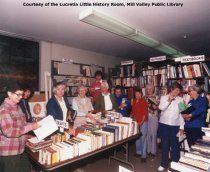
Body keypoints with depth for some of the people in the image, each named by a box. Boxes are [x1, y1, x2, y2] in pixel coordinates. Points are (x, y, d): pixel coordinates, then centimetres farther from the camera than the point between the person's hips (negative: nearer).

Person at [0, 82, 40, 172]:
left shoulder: (17, 107, 8)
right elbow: (9, 131, -27)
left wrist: (33, 124, 0)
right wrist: (30, 127, -25)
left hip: (20, 149, 8)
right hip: (8, 152, -8)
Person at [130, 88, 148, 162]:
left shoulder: (144, 101, -10)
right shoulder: (134, 101, 8)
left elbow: (145, 113, -14)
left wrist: (142, 122, -21)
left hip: (143, 122, -6)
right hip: (136, 122, 6)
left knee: (143, 138, -3)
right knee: (137, 137, 15)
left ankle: (143, 155, 8)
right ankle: (138, 152, 32)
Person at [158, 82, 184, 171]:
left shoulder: (180, 99, 3)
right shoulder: (164, 97, 1)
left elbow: (181, 113, 3)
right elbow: (161, 108, -14)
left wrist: (182, 126, 2)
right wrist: (169, 100, -21)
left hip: (175, 125, 1)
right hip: (164, 124, -1)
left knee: (175, 145, 10)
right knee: (165, 144, 9)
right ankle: (164, 164, 24)